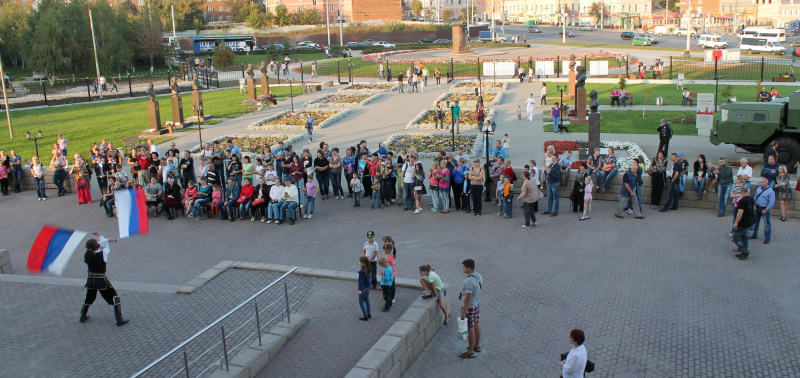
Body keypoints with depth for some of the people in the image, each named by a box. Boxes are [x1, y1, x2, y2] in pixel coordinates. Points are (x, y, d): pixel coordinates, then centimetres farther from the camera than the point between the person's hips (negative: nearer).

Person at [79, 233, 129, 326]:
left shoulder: (87, 254, -9)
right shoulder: (102, 254, -21)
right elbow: (106, 247, -1)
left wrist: (107, 240, 7)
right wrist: (100, 236, 12)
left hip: (91, 280, 5)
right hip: (102, 281, -5)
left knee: (88, 299, 27)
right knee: (114, 298, 6)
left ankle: (83, 317, 42)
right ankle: (119, 319, 4)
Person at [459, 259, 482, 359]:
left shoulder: (469, 281, -31)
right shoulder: (478, 276, -2)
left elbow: (468, 298, -28)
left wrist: (463, 312, -21)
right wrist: (462, 294, 17)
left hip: (470, 307, -9)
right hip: (477, 304, 9)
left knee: (470, 329, 4)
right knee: (476, 325, 22)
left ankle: (470, 352, 17)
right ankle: (476, 346, 39)